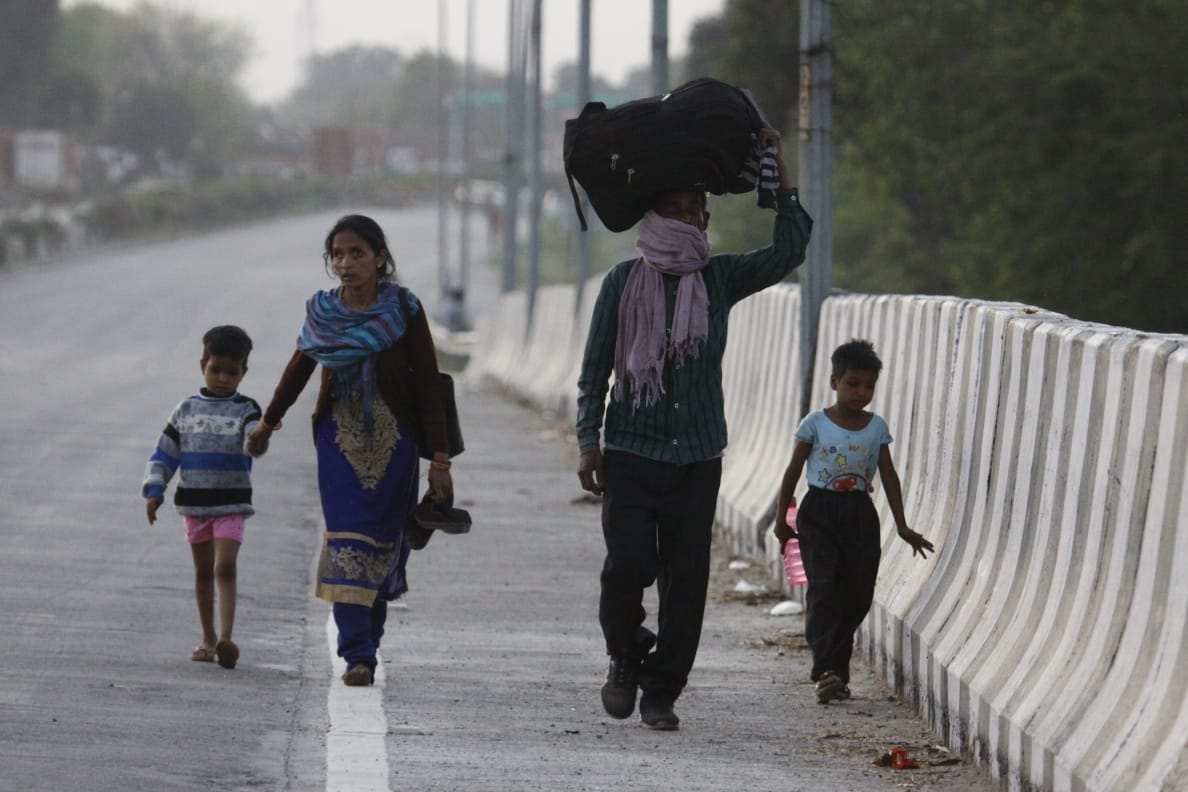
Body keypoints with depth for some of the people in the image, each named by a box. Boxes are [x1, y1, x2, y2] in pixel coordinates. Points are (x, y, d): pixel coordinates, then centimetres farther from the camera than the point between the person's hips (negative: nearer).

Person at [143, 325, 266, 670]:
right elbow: (164, 453, 11)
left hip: (231, 504, -3)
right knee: (203, 571, 12)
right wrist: (154, 490, 1)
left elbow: (254, 444, -19)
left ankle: (225, 638, -25)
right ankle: (208, 638, 22)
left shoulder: (245, 410, -1)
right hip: (194, 503, 3)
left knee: (225, 567, -16)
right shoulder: (186, 410, 7)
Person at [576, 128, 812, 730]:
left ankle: (660, 692, 10)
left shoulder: (720, 279, 8)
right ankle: (625, 657, 16)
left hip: (697, 457, 2)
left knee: (685, 578, 0)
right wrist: (589, 442, -3)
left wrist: (779, 174, -7)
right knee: (628, 564, -12)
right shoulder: (624, 282, 2)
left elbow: (788, 252, -4)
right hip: (631, 454, -2)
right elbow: (595, 368, 4)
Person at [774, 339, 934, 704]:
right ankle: (826, 671, -21)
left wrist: (902, 526, 7)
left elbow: (889, 477, 10)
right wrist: (781, 519, 5)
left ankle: (837, 668, 15)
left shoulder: (876, 428, 6)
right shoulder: (815, 424, -2)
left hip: (859, 516, 3)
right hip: (818, 514, -3)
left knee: (857, 595, 2)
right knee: (822, 588, -15)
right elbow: (793, 471, 4)